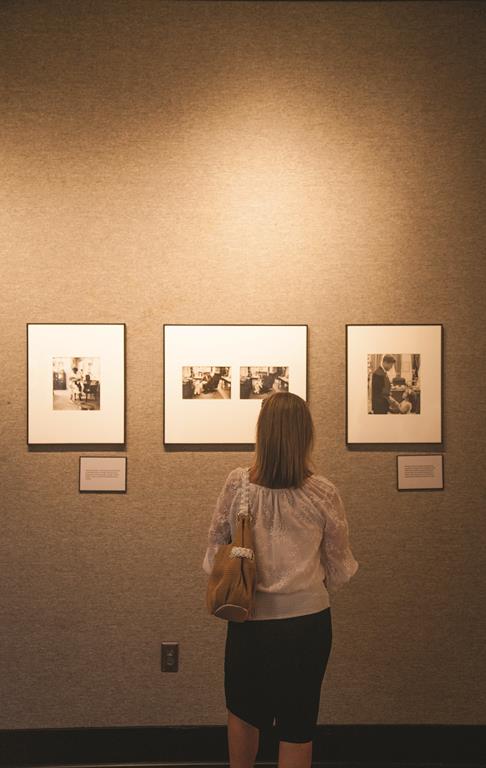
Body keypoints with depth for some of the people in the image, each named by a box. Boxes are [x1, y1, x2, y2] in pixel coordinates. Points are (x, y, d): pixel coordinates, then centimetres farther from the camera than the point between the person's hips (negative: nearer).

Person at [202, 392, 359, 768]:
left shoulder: (236, 483, -9)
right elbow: (339, 566, -1)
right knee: (298, 723, 13)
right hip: (307, 619, -1)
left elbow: (216, 544, 1)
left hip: (248, 618, 1)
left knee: (243, 710, 25)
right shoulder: (323, 493, -11)